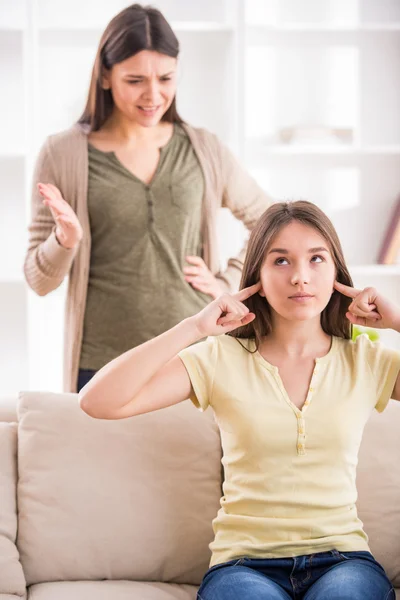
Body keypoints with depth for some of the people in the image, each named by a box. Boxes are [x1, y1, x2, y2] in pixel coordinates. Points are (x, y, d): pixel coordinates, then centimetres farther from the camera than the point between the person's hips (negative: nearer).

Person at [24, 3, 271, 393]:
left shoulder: (203, 151, 5)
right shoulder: (64, 155, -1)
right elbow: (39, 282, 1)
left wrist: (227, 283, 6)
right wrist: (65, 240, -18)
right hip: (103, 370, -1)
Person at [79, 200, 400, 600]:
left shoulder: (366, 363, 7)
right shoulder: (222, 359, 2)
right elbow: (98, 402, -10)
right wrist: (193, 327, -13)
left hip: (342, 558, 1)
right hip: (245, 562, -1)